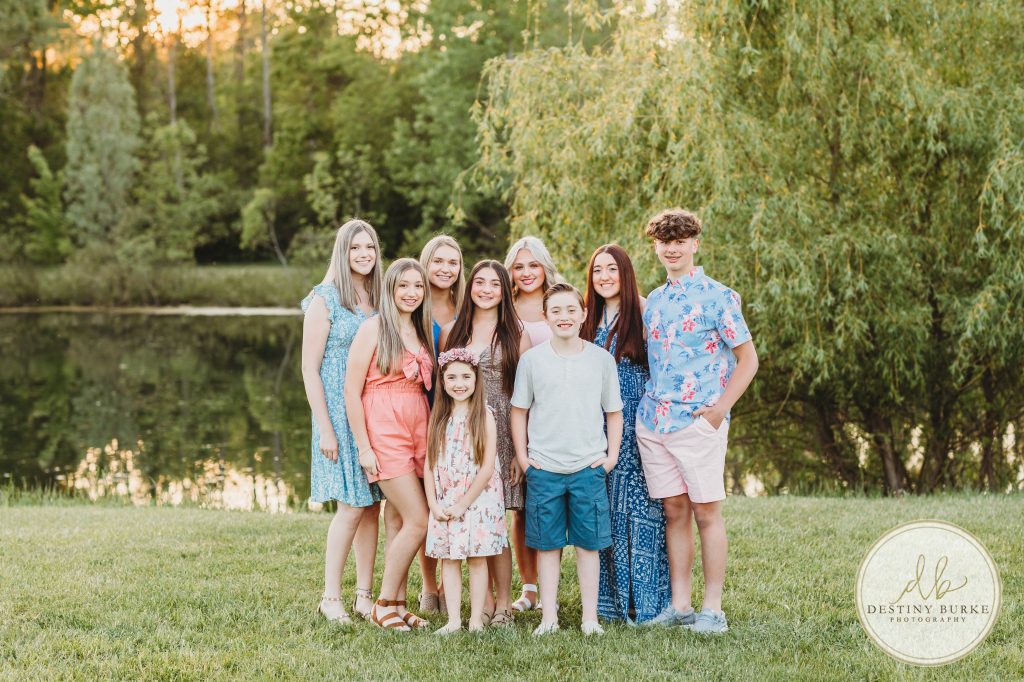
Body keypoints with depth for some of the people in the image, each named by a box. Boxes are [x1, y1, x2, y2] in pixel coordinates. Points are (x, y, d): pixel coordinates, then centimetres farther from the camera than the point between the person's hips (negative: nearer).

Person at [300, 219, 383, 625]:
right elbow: (309, 369, -7)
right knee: (352, 507, -7)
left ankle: (364, 596, 12)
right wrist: (325, 428, -12)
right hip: (341, 413, -5)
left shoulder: (379, 301, 11)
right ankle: (331, 597, 4)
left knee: (372, 505, 5)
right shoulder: (325, 300, -5)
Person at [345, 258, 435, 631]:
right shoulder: (374, 328, -7)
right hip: (384, 431, -6)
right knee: (418, 520, -10)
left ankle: (397, 605, 14)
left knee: (398, 521, 8)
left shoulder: (422, 331, 14)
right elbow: (351, 390, -9)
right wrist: (363, 447, -12)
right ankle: (384, 604, 1)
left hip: (418, 429, 6)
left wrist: (430, 434, 8)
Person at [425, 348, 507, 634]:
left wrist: (463, 504, -11)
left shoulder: (483, 415, -7)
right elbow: (429, 463, 5)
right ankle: (453, 621, 10)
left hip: (476, 499, -4)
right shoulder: (438, 416, 5)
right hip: (444, 501, 4)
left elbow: (487, 467, -10)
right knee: (448, 559, 4)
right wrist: (433, 503, -5)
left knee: (477, 558, 2)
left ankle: (476, 621, 8)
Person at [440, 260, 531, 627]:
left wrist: (521, 449, -7)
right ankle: (484, 600, 13)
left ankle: (504, 603, 6)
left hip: (501, 437, -3)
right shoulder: (451, 333, 12)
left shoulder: (516, 335, 4)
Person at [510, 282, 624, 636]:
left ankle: (590, 617, 11)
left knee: (588, 543, 4)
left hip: (589, 466, 0)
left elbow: (614, 411, 10)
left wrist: (612, 455, 2)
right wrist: (522, 457, 3)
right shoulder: (532, 359, 2)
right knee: (547, 544, 5)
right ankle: (549, 616, 12)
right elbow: (519, 410, 8)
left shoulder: (602, 359, 3)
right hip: (543, 467, 0)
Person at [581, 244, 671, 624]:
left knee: (639, 506, -5)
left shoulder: (643, 313, -3)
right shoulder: (589, 319, 12)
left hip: (638, 424, -5)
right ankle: (611, 598, 14)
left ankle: (645, 599, 1)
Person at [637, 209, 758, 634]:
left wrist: (720, 408, -12)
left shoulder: (717, 297, -4)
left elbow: (748, 360, -5)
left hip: (699, 421, -5)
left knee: (706, 512, -2)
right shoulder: (653, 301, 15)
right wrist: (651, 406, 10)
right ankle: (679, 605, 14)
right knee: (674, 511, 8)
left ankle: (713, 610, 4)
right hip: (653, 421, 5)